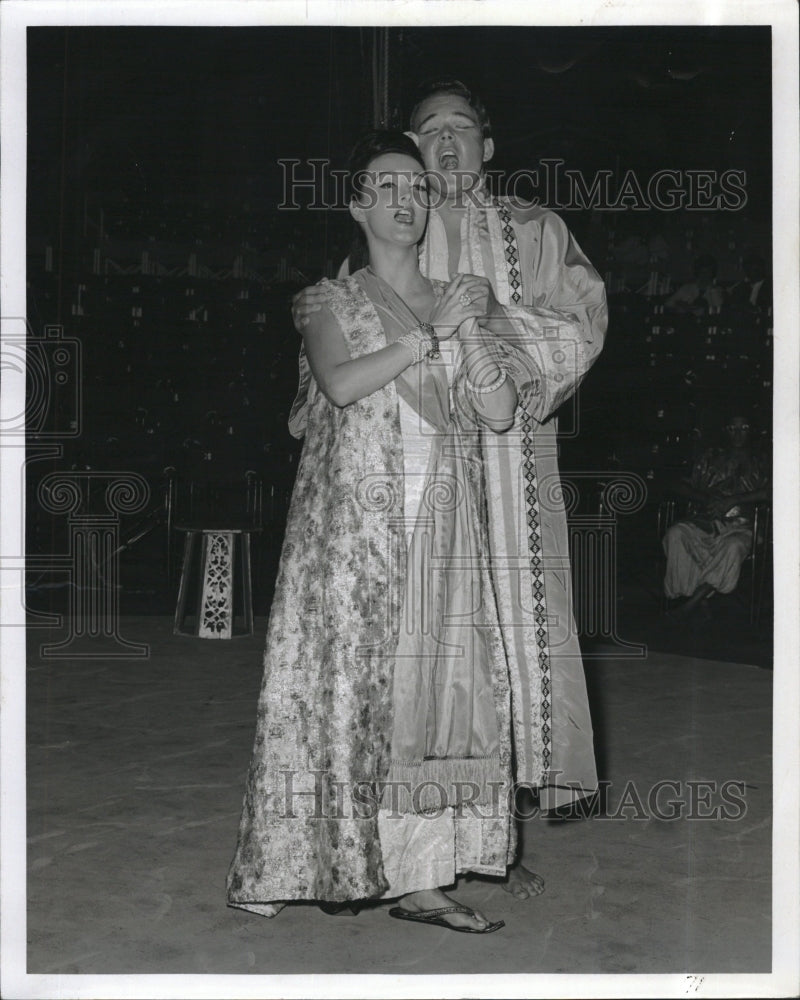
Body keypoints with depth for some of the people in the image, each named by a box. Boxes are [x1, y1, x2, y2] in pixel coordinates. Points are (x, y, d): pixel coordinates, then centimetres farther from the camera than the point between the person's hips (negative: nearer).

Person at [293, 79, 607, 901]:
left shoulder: (534, 230, 13)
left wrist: (499, 317, -14)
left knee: (513, 628, -2)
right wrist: (317, 316, -9)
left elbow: (581, 325, 2)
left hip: (509, 461, 1)